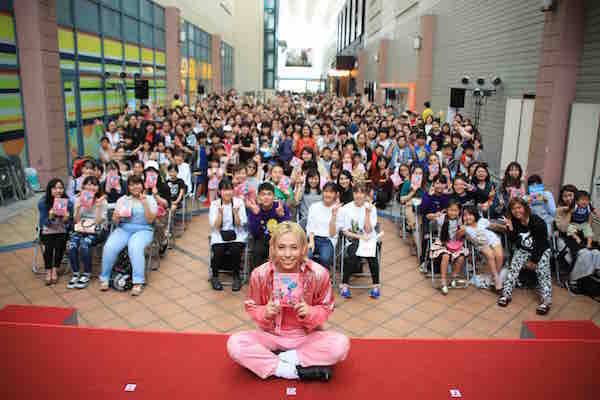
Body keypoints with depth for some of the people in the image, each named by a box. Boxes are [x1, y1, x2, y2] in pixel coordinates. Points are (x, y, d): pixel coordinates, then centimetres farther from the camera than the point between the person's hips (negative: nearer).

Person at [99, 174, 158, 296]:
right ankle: (104, 278, -11)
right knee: (109, 247, -27)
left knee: (135, 248, -36)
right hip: (123, 229, 3)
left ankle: (138, 282, -34)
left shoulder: (150, 199, 7)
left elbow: (150, 220, -4)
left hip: (143, 230, -3)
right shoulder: (122, 200, 16)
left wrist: (145, 204, -14)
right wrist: (116, 217, -11)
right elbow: (115, 222, 13)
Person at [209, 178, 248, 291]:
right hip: (219, 236, 1)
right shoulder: (214, 204, 1)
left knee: (235, 250, -30)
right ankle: (214, 276, 0)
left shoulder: (239, 202, 0)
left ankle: (236, 276, -4)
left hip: (237, 235, 0)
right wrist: (220, 212, -20)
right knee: (218, 251, -28)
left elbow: (240, 225, -5)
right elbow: (215, 227, -6)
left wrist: (235, 212, -20)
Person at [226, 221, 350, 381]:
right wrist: (265, 313, -20)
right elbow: (251, 307, 2)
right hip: (271, 336, 1)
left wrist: (309, 312, -22)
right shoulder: (260, 274, -14)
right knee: (234, 344, -25)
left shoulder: (318, 273, -16)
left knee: (341, 344, -28)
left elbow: (326, 307, -1)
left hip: (307, 337, -1)